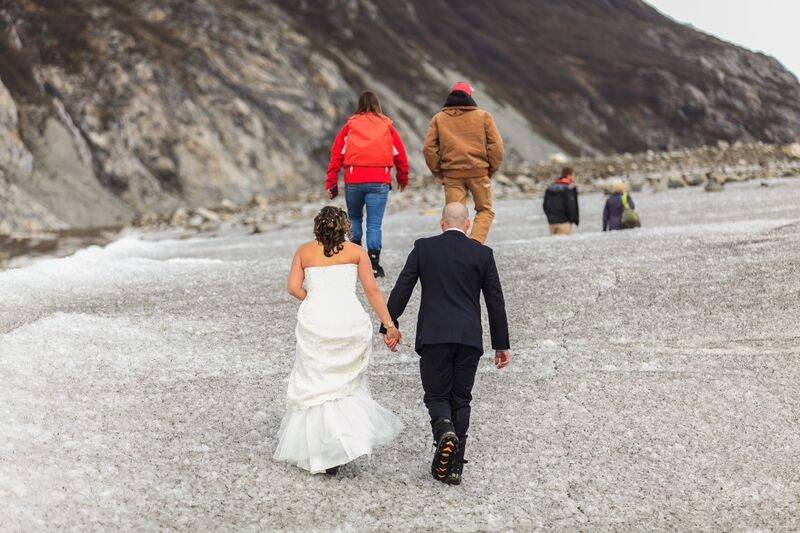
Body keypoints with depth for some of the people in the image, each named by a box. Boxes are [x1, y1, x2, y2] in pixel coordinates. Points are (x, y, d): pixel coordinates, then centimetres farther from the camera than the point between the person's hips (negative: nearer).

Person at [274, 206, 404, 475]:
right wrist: (389, 326, 5)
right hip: (350, 320, 0)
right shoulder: (356, 251, 12)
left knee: (316, 384, 6)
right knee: (347, 380, 17)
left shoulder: (304, 251, 14)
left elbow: (294, 287, 3)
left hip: (315, 322, 0)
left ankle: (323, 452, -1)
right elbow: (372, 291, 5)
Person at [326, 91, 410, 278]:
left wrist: (331, 183, 6)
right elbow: (400, 155, 16)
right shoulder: (386, 125, 12)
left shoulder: (350, 125, 11)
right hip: (379, 180, -1)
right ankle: (374, 265, -7)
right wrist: (403, 178, 31)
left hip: (353, 180, 1)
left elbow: (336, 154, 5)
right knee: (374, 224, 0)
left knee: (354, 218, 21)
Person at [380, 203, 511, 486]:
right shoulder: (483, 253, 6)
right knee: (460, 399, 10)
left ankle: (444, 430, -24)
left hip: (434, 335, -1)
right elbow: (495, 301, 7)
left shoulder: (423, 248, 4)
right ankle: (454, 466, 7)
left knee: (436, 395, 9)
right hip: (469, 337, 1)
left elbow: (401, 289, 1)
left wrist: (389, 326, 7)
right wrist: (501, 344, 13)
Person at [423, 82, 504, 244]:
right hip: (479, 172, -1)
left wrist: (438, 172, 9)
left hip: (451, 174, 1)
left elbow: (429, 148, 3)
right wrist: (492, 170, 9)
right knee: (485, 210, 13)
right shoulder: (483, 116, 5)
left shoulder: (438, 118, 8)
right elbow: (496, 145, -1)